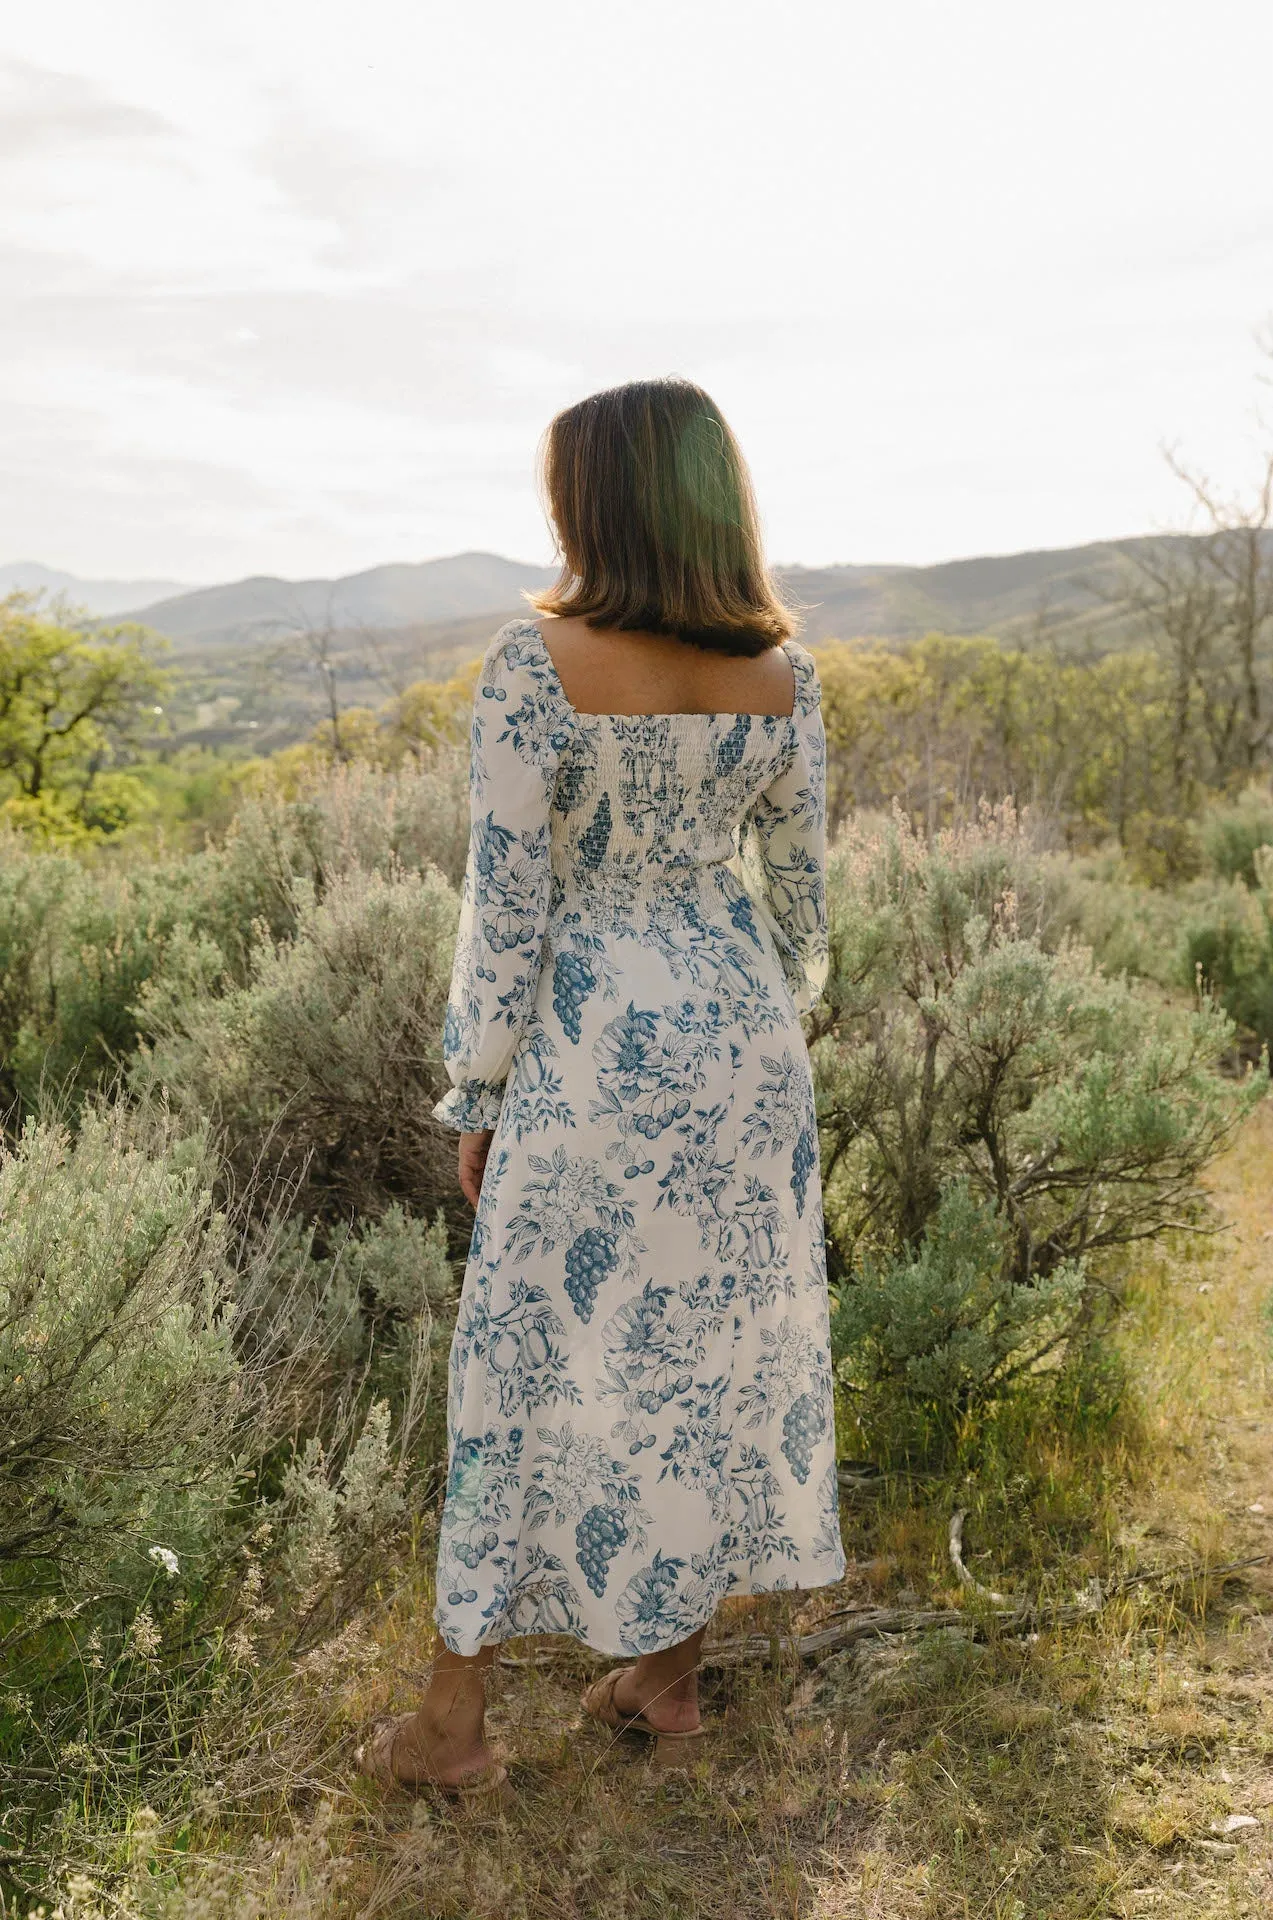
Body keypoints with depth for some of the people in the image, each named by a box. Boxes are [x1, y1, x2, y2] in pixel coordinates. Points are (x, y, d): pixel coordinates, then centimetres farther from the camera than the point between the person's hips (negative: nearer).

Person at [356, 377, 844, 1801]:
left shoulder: (536, 664, -13)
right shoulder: (782, 671, 1)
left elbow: (506, 901, -12)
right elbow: (798, 884, 7)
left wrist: (476, 1097, -2)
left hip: (595, 1047, -4)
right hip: (742, 1037, 5)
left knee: (537, 1360, 8)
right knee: (725, 1344, 15)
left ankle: (454, 1724, 24)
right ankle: (668, 1681, 32)